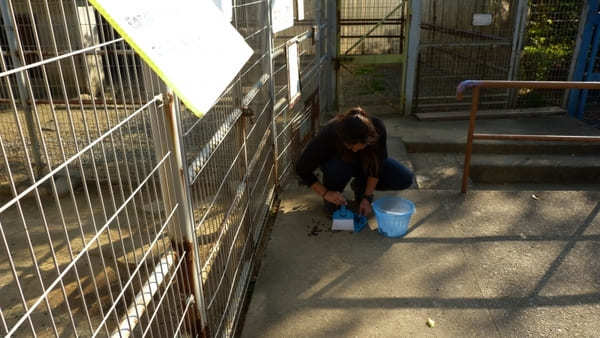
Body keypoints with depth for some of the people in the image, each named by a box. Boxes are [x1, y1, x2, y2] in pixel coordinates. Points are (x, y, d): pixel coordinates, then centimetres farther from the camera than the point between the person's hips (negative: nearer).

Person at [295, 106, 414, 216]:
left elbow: (377, 166, -19)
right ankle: (332, 197, -8)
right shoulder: (328, 135, -37)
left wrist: (367, 197, -21)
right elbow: (302, 169, -26)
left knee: (405, 179, -16)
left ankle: (360, 186, 5)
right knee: (337, 168, -41)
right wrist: (325, 193, -31)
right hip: (335, 160, -2)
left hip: (365, 161, 2)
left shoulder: (377, 128, -34)